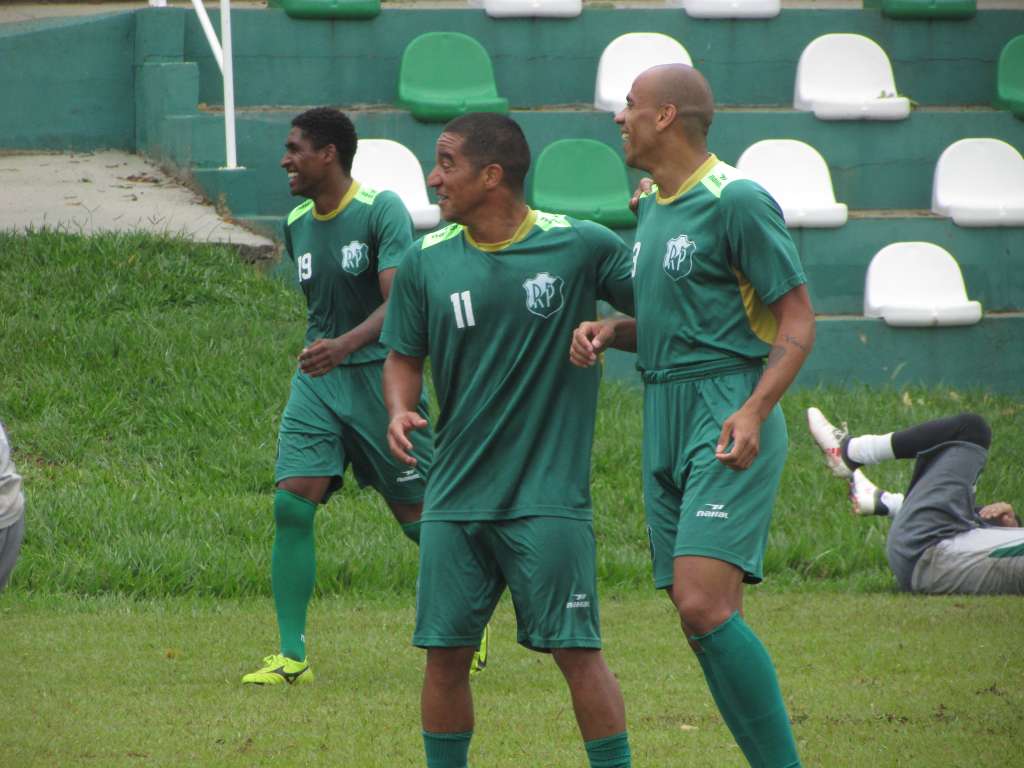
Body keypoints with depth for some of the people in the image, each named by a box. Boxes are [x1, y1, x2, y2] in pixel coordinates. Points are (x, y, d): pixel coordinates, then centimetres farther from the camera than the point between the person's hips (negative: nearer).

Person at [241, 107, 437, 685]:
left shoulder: (381, 210, -11)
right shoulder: (297, 225, 10)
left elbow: (399, 301, -20)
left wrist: (345, 344, -34)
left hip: (380, 374, -5)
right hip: (317, 378, 6)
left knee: (417, 515, 1)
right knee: (291, 504, -10)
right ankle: (293, 655, -9)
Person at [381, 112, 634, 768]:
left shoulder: (581, 246, -5)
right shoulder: (426, 262, 4)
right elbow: (404, 356, 13)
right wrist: (400, 411, -6)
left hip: (549, 494, -4)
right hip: (456, 494, 4)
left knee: (577, 650, -6)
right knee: (445, 652, 4)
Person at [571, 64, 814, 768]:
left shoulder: (737, 201, -9)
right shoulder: (651, 206, 17)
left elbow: (797, 323, -9)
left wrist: (755, 410, -23)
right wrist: (609, 331, 7)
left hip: (728, 423, -9)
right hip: (665, 422, 9)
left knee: (704, 605, -21)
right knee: (704, 619, 4)